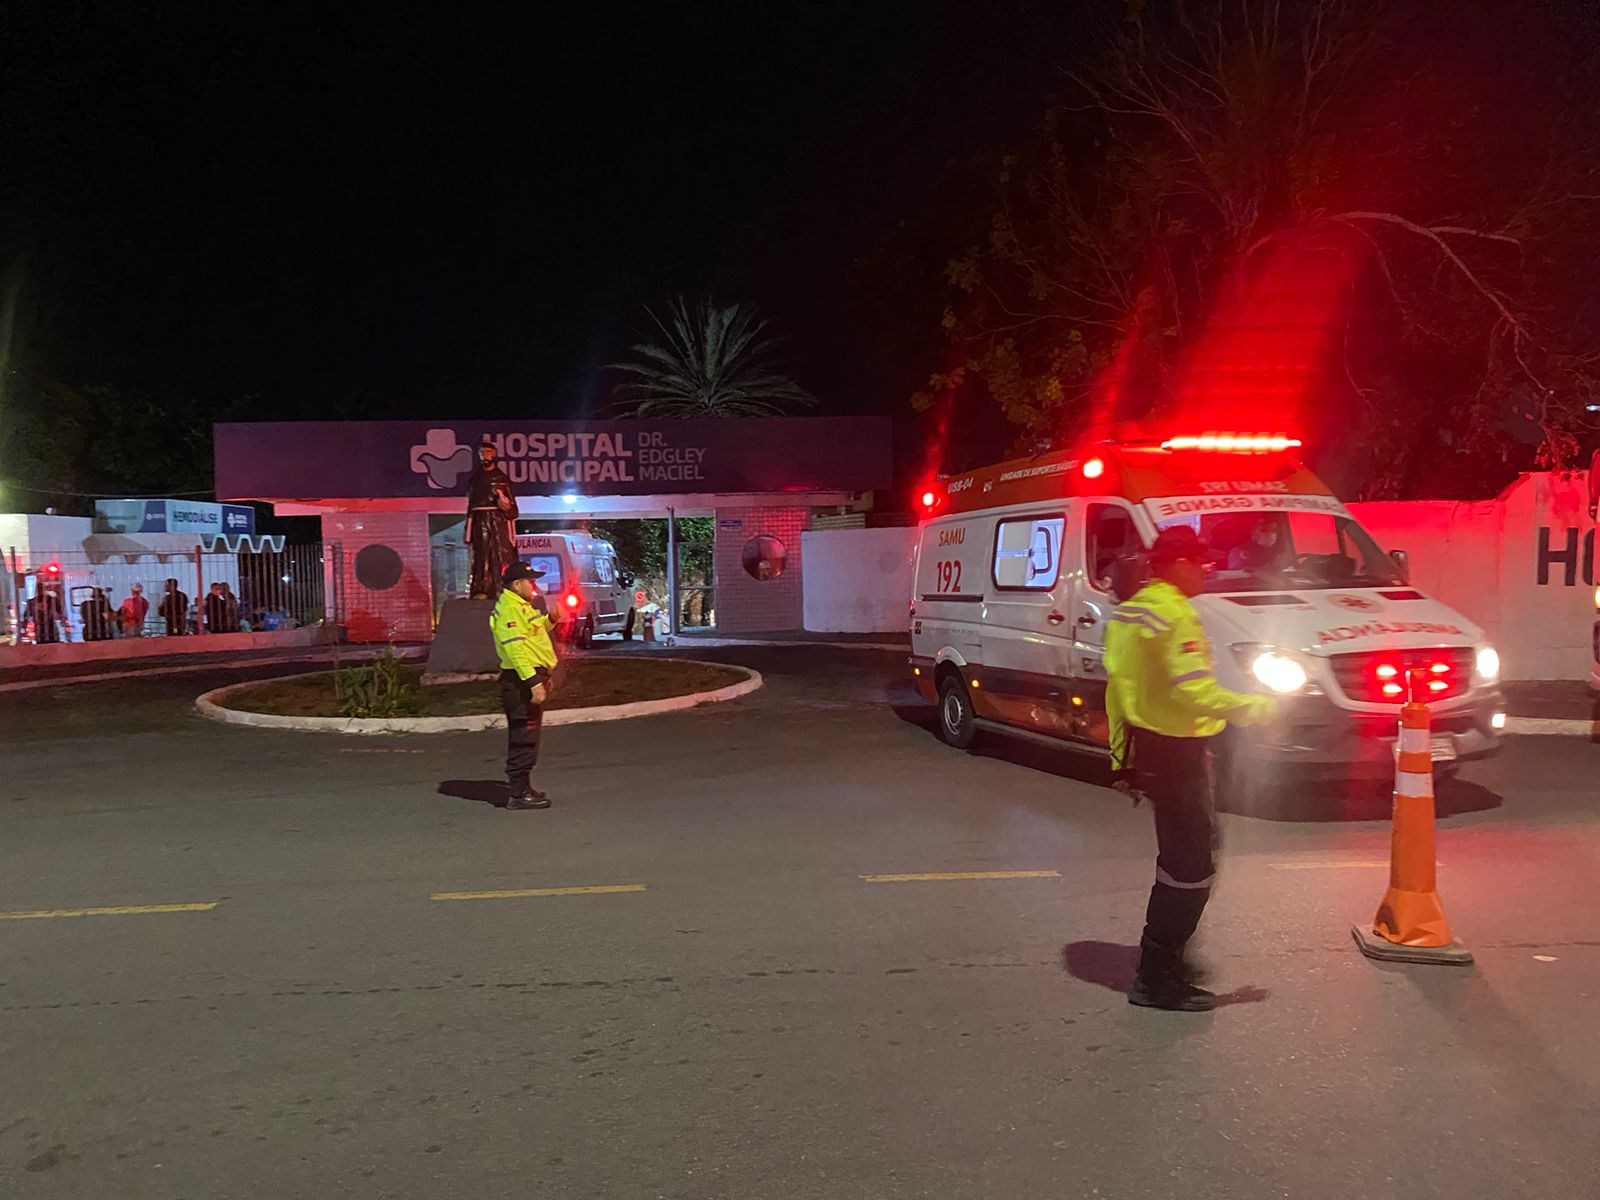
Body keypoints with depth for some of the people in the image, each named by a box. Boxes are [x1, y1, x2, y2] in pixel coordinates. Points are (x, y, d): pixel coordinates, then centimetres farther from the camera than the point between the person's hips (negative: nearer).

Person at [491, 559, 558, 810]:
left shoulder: (521, 606, 19)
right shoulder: (509, 609, -15)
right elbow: (515, 648, -23)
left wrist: (550, 619, 14)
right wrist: (533, 682, -28)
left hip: (530, 678, 11)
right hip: (521, 681, -11)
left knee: (526, 738, 16)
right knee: (524, 739, -8)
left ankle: (522, 788, 25)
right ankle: (519, 794, -4)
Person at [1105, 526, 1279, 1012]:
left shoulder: (1128, 612, 12)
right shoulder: (1176, 615, -18)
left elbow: (1116, 687, 15)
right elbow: (1194, 691, -26)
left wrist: (1121, 759, 19)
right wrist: (1252, 708, -12)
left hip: (1145, 746, 10)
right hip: (1177, 752, -10)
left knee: (1183, 853, 23)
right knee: (1191, 864, -3)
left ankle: (1160, 954, 34)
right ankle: (1157, 979, 3)